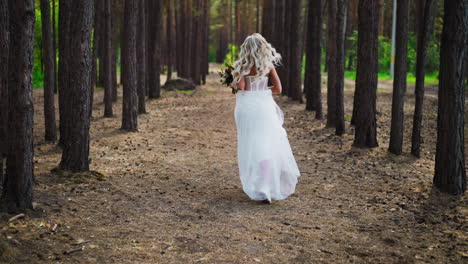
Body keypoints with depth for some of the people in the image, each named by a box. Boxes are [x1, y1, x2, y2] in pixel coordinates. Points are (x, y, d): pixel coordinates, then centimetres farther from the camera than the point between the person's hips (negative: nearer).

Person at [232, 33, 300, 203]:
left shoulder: (244, 66, -3)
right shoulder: (269, 65, 3)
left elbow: (240, 86, -13)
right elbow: (278, 89, 2)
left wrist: (233, 82, 7)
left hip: (247, 106, -1)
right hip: (264, 106, 1)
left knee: (250, 147, 10)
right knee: (269, 146, 4)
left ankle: (255, 187, 17)